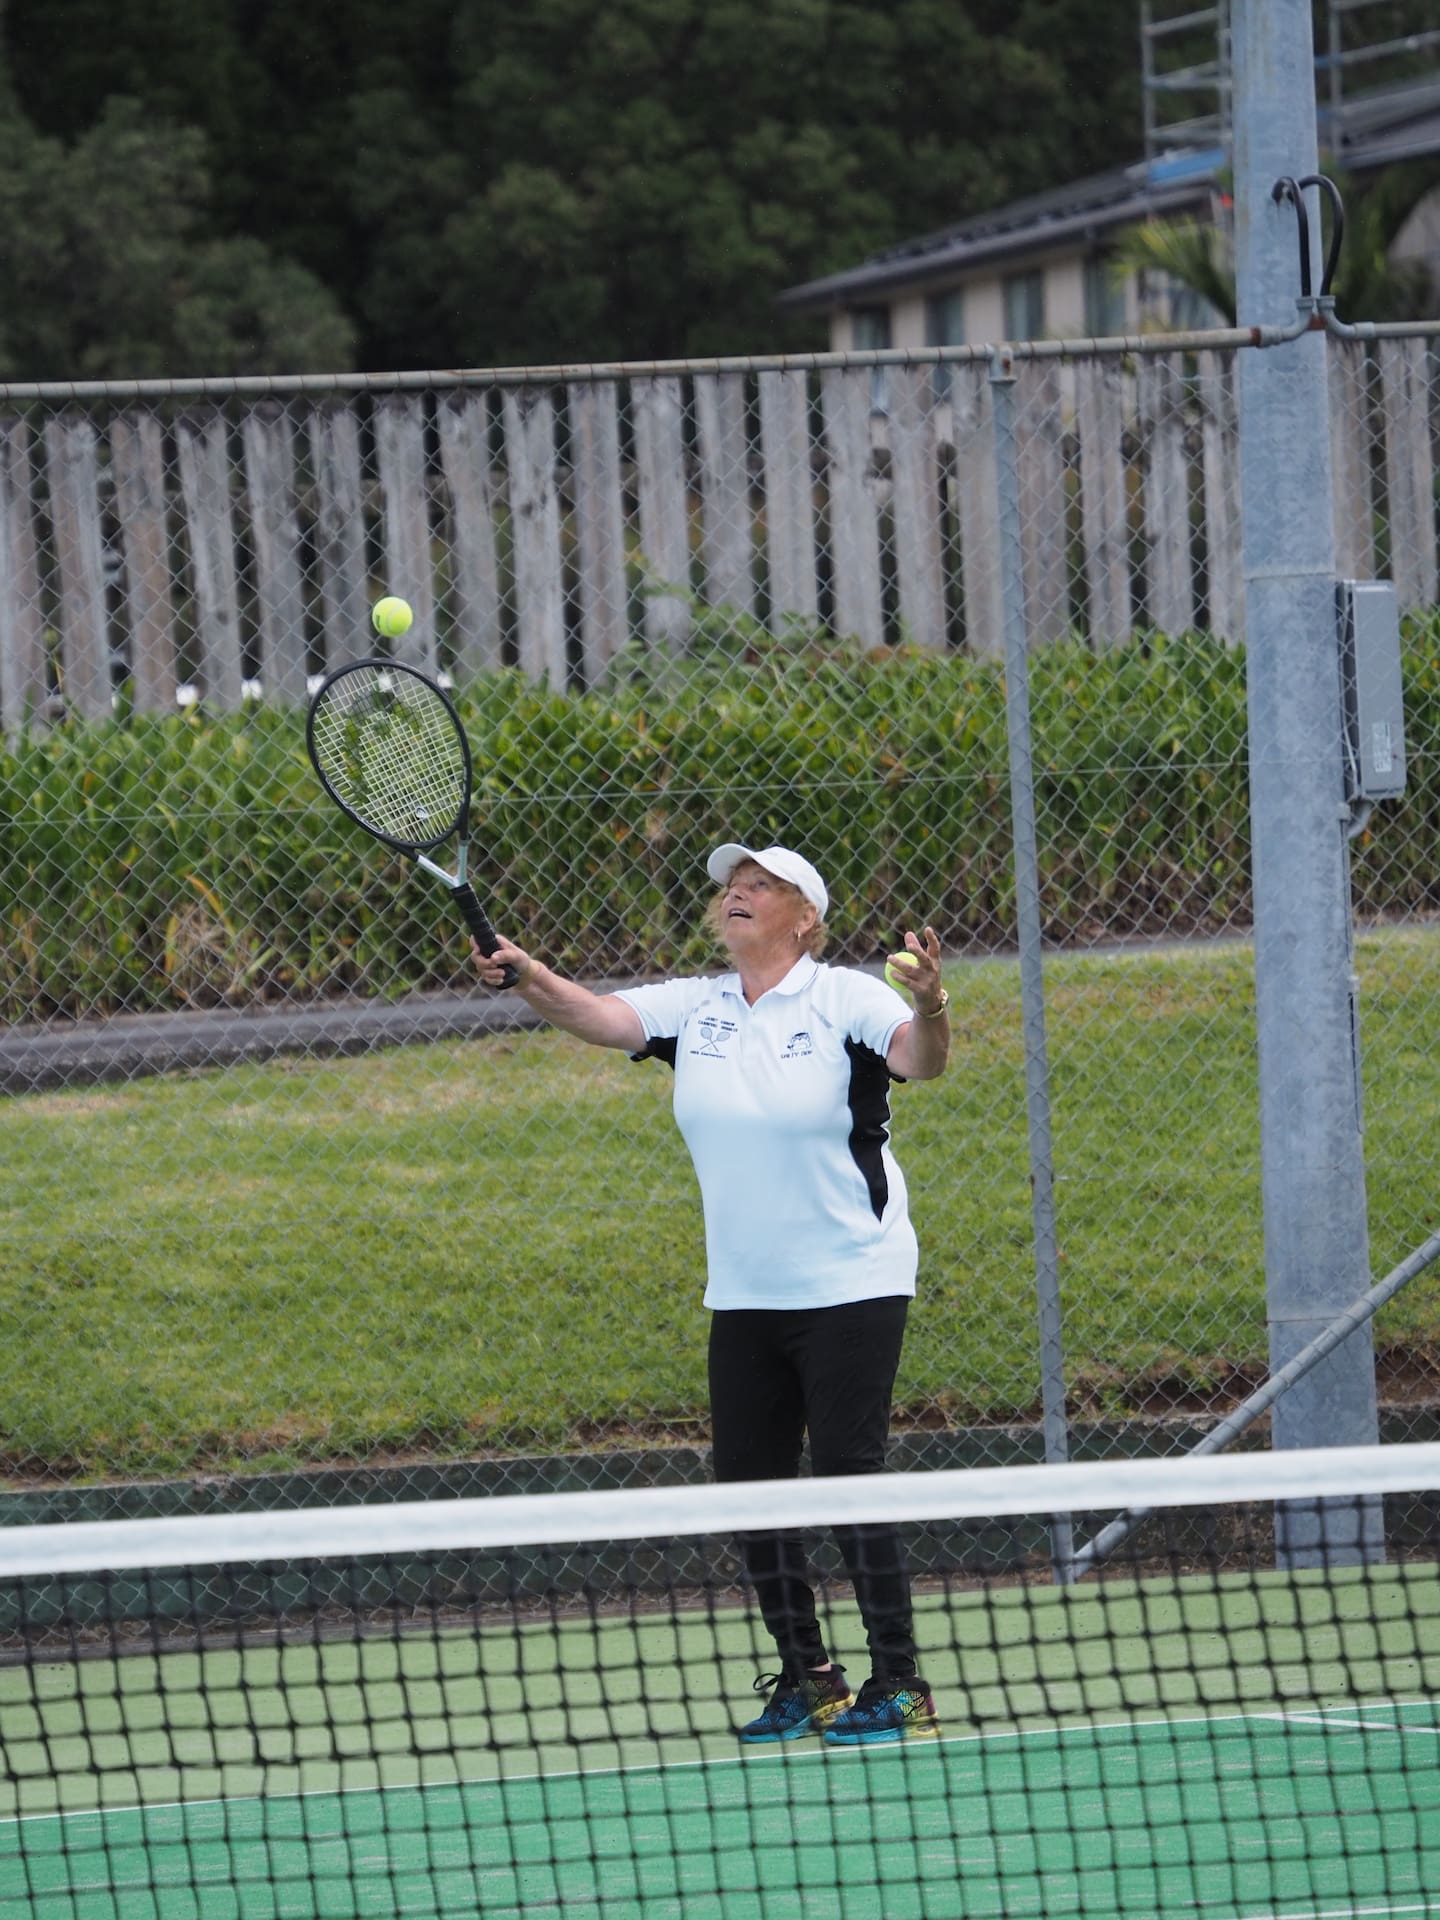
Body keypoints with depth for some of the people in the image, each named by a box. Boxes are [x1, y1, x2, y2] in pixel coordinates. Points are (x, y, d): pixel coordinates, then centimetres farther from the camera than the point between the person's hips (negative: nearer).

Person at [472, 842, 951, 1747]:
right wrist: (528, 976, -24)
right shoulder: (696, 1009, 7)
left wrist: (931, 1008, -46)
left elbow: (921, 1060, -23)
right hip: (744, 1296, 6)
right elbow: (599, 1016, -4)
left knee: (847, 1476, -10)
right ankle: (807, 1679, 18)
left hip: (850, 1288, -6)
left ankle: (901, 1688, -5)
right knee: (748, 1482, 6)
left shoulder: (846, 999, -8)